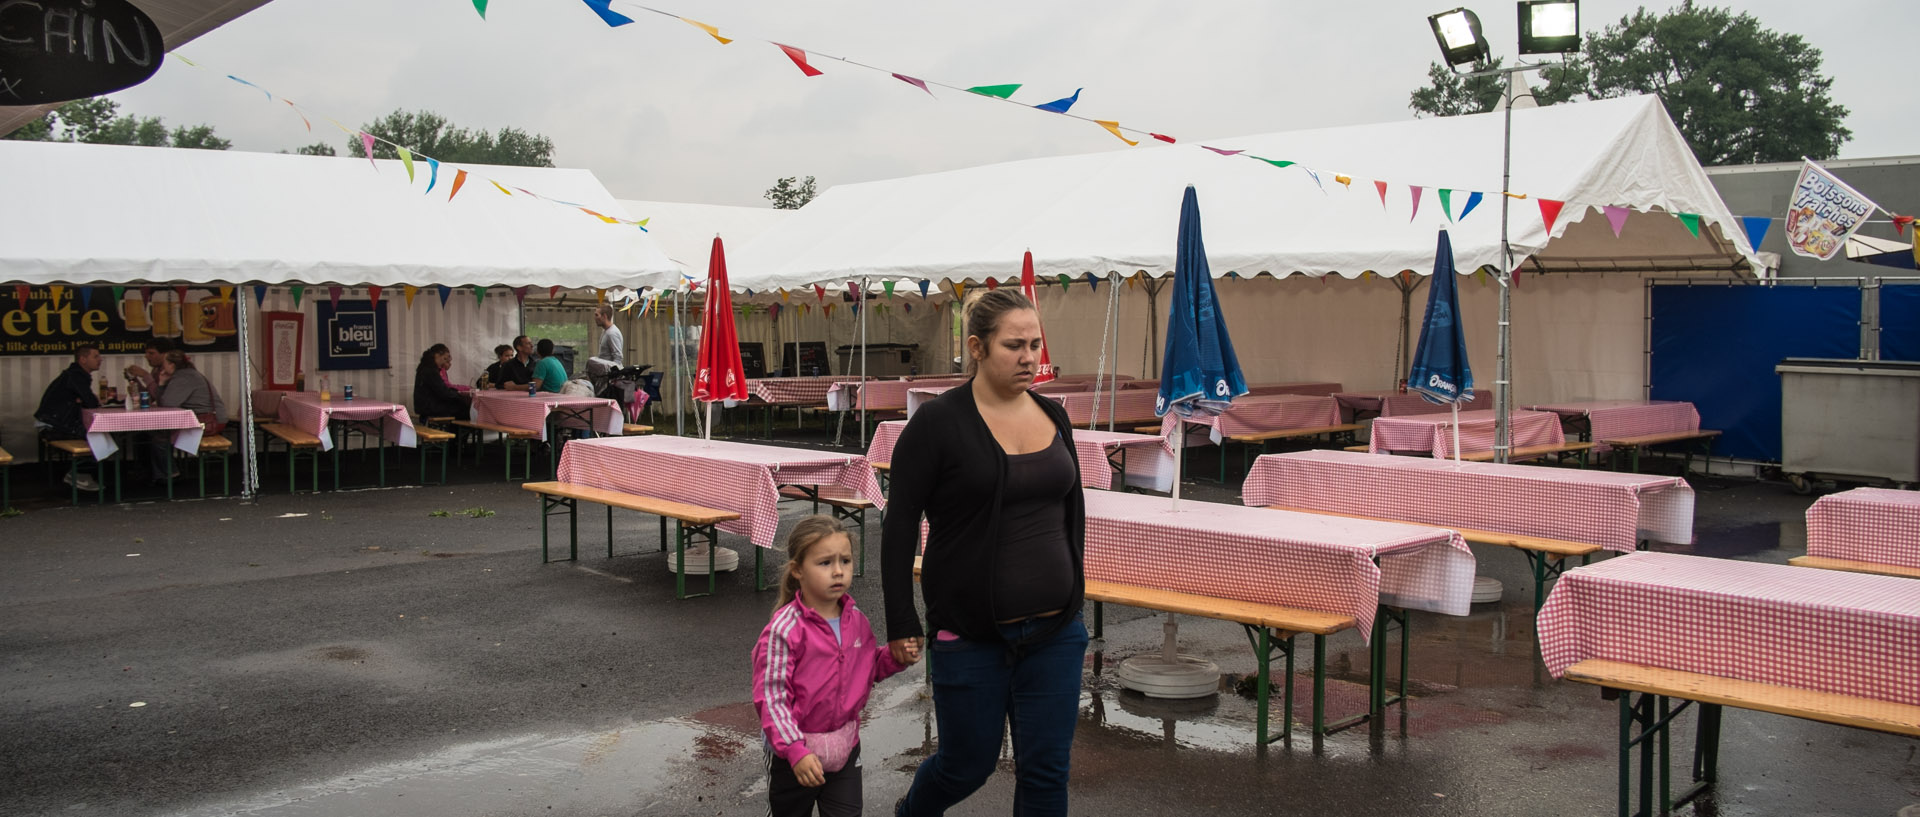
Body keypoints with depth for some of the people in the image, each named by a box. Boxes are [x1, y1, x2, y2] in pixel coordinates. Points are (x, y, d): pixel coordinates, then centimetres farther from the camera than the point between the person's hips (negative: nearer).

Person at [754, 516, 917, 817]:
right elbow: (771, 697, -22)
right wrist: (795, 751, -28)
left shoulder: (856, 619, -3)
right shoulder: (784, 629, -22)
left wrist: (896, 656, -7)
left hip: (846, 747, 4)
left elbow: (870, 666, 14)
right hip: (794, 754, -4)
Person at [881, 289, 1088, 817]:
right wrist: (902, 626, -8)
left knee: (1046, 772, 6)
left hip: (1055, 630, 4)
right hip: (970, 635, -4)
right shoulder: (937, 423, -10)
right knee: (968, 764, 12)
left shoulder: (1053, 417, 6)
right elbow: (900, 528, -8)